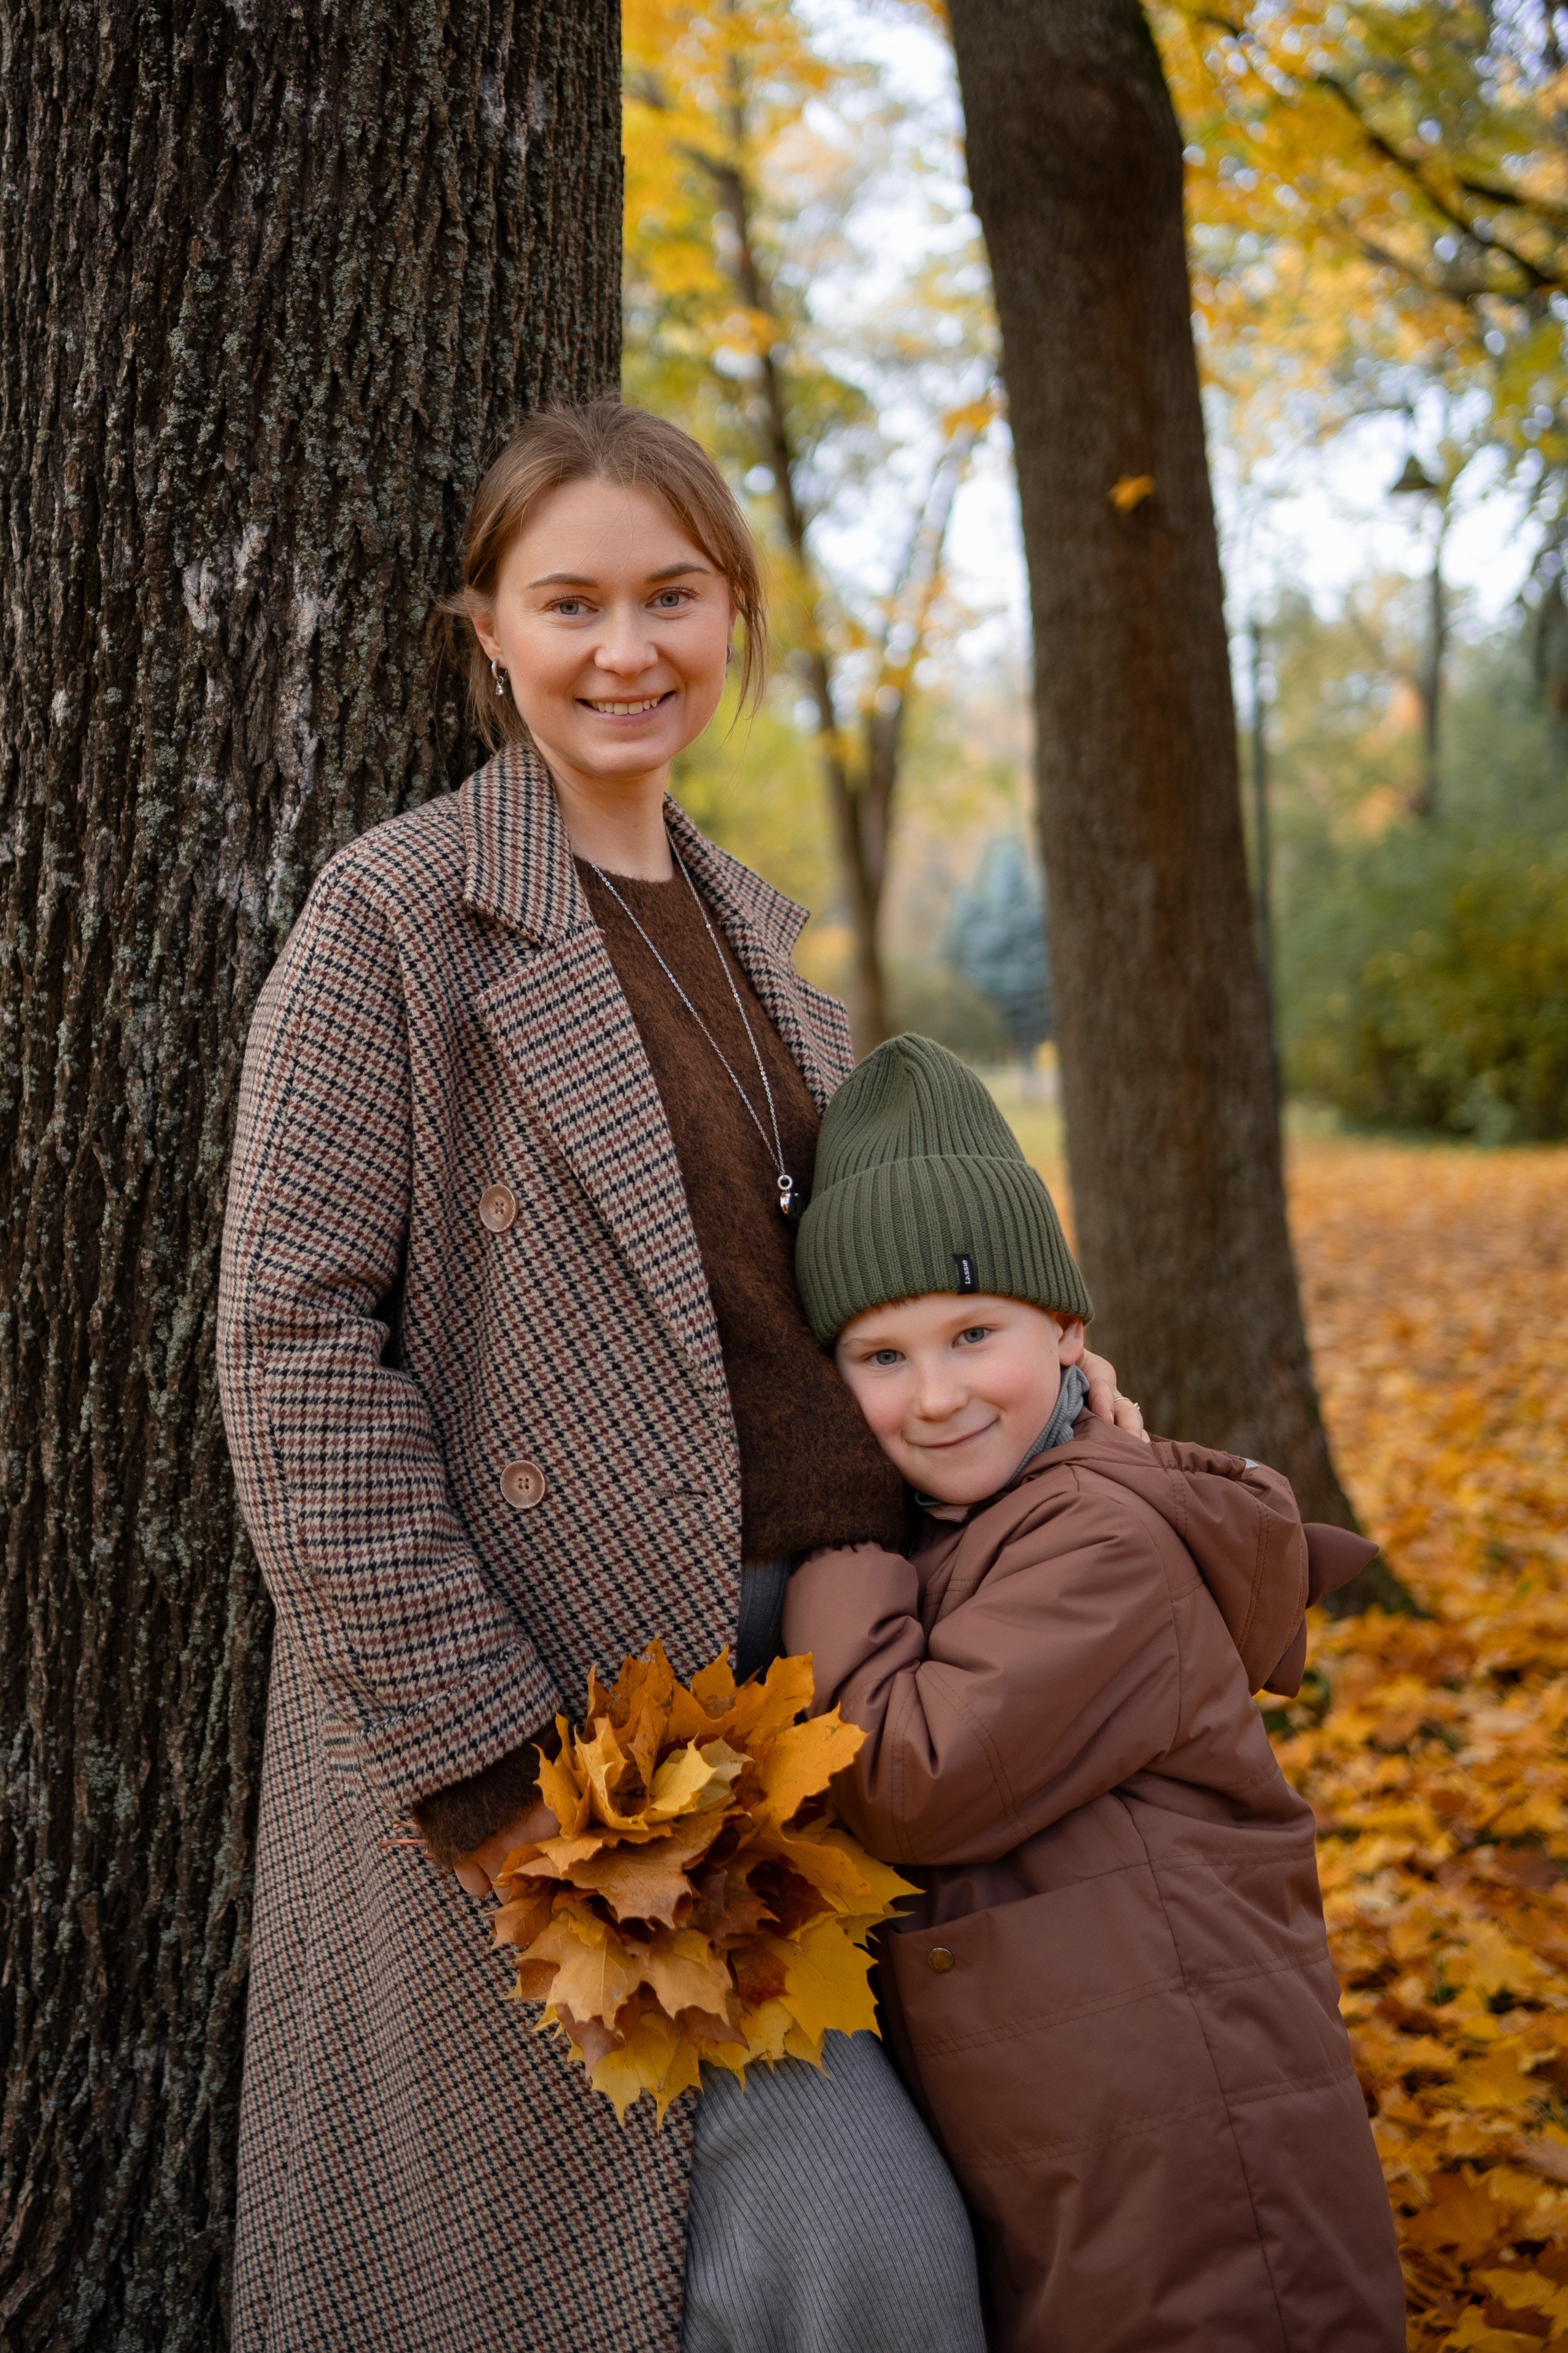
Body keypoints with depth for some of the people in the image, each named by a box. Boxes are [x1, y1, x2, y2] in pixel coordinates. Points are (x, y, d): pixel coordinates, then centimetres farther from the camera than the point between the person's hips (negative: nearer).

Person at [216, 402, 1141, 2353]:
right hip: (560, 1718, -7)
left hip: (811, 1656, 7)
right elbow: (295, 1354, -14)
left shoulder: (744, 925, 13)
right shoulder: (393, 917, -9)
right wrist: (478, 1760, -18)